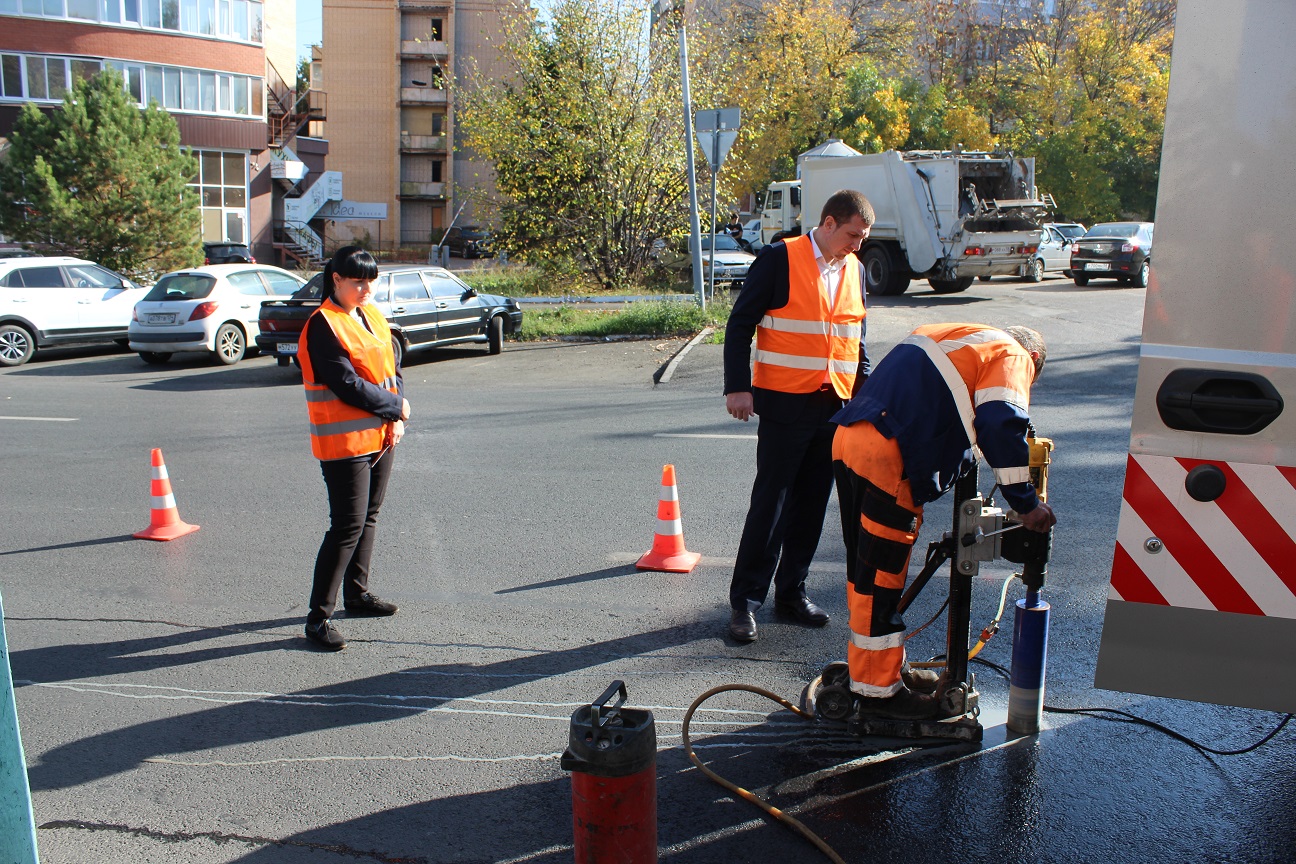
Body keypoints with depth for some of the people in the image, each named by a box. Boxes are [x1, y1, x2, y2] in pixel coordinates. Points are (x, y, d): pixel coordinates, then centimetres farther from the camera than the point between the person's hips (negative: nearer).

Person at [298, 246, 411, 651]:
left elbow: (393, 369, 12)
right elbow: (347, 384, -20)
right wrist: (395, 407, -10)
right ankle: (319, 616, 0)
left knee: (368, 517, 16)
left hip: (381, 435, 8)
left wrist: (397, 419, -2)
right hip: (345, 441, -8)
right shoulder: (323, 325, -13)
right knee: (348, 526, -8)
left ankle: (357, 594, 31)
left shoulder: (372, 316, 11)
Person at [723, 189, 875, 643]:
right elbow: (740, 323, -7)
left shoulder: (854, 269, 14)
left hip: (836, 405, 6)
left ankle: (792, 592, 24)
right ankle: (745, 600, 7)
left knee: (812, 505, 11)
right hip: (785, 404, -6)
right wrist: (738, 387, -14)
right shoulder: (780, 258, -6)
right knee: (770, 503, -3)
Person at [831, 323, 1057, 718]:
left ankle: (885, 665, 34)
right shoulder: (1011, 355, 6)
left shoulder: (951, 336, 32)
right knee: (882, 577, 1)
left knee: (866, 568, 18)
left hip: (847, 437, 9)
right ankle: (878, 688, 13)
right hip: (887, 456, -9)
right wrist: (1026, 503, -6)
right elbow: (1001, 426, -11)